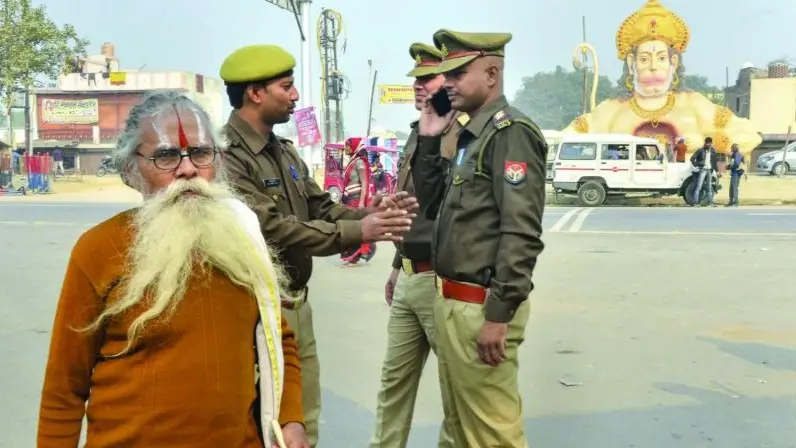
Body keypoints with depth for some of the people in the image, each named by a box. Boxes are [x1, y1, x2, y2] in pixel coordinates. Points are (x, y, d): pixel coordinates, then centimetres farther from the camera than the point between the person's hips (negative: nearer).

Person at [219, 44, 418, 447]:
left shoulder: (285, 152, 11)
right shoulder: (227, 156, -19)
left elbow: (320, 209, 11)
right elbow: (271, 229, -26)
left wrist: (366, 213, -9)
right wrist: (356, 232, -25)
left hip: (297, 303, 9)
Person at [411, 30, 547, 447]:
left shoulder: (510, 131, -14)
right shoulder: (468, 134, 15)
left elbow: (521, 232, -22)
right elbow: (431, 205, 18)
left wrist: (499, 314, -23)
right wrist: (428, 140, 9)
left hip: (481, 306, -9)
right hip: (451, 300, 9)